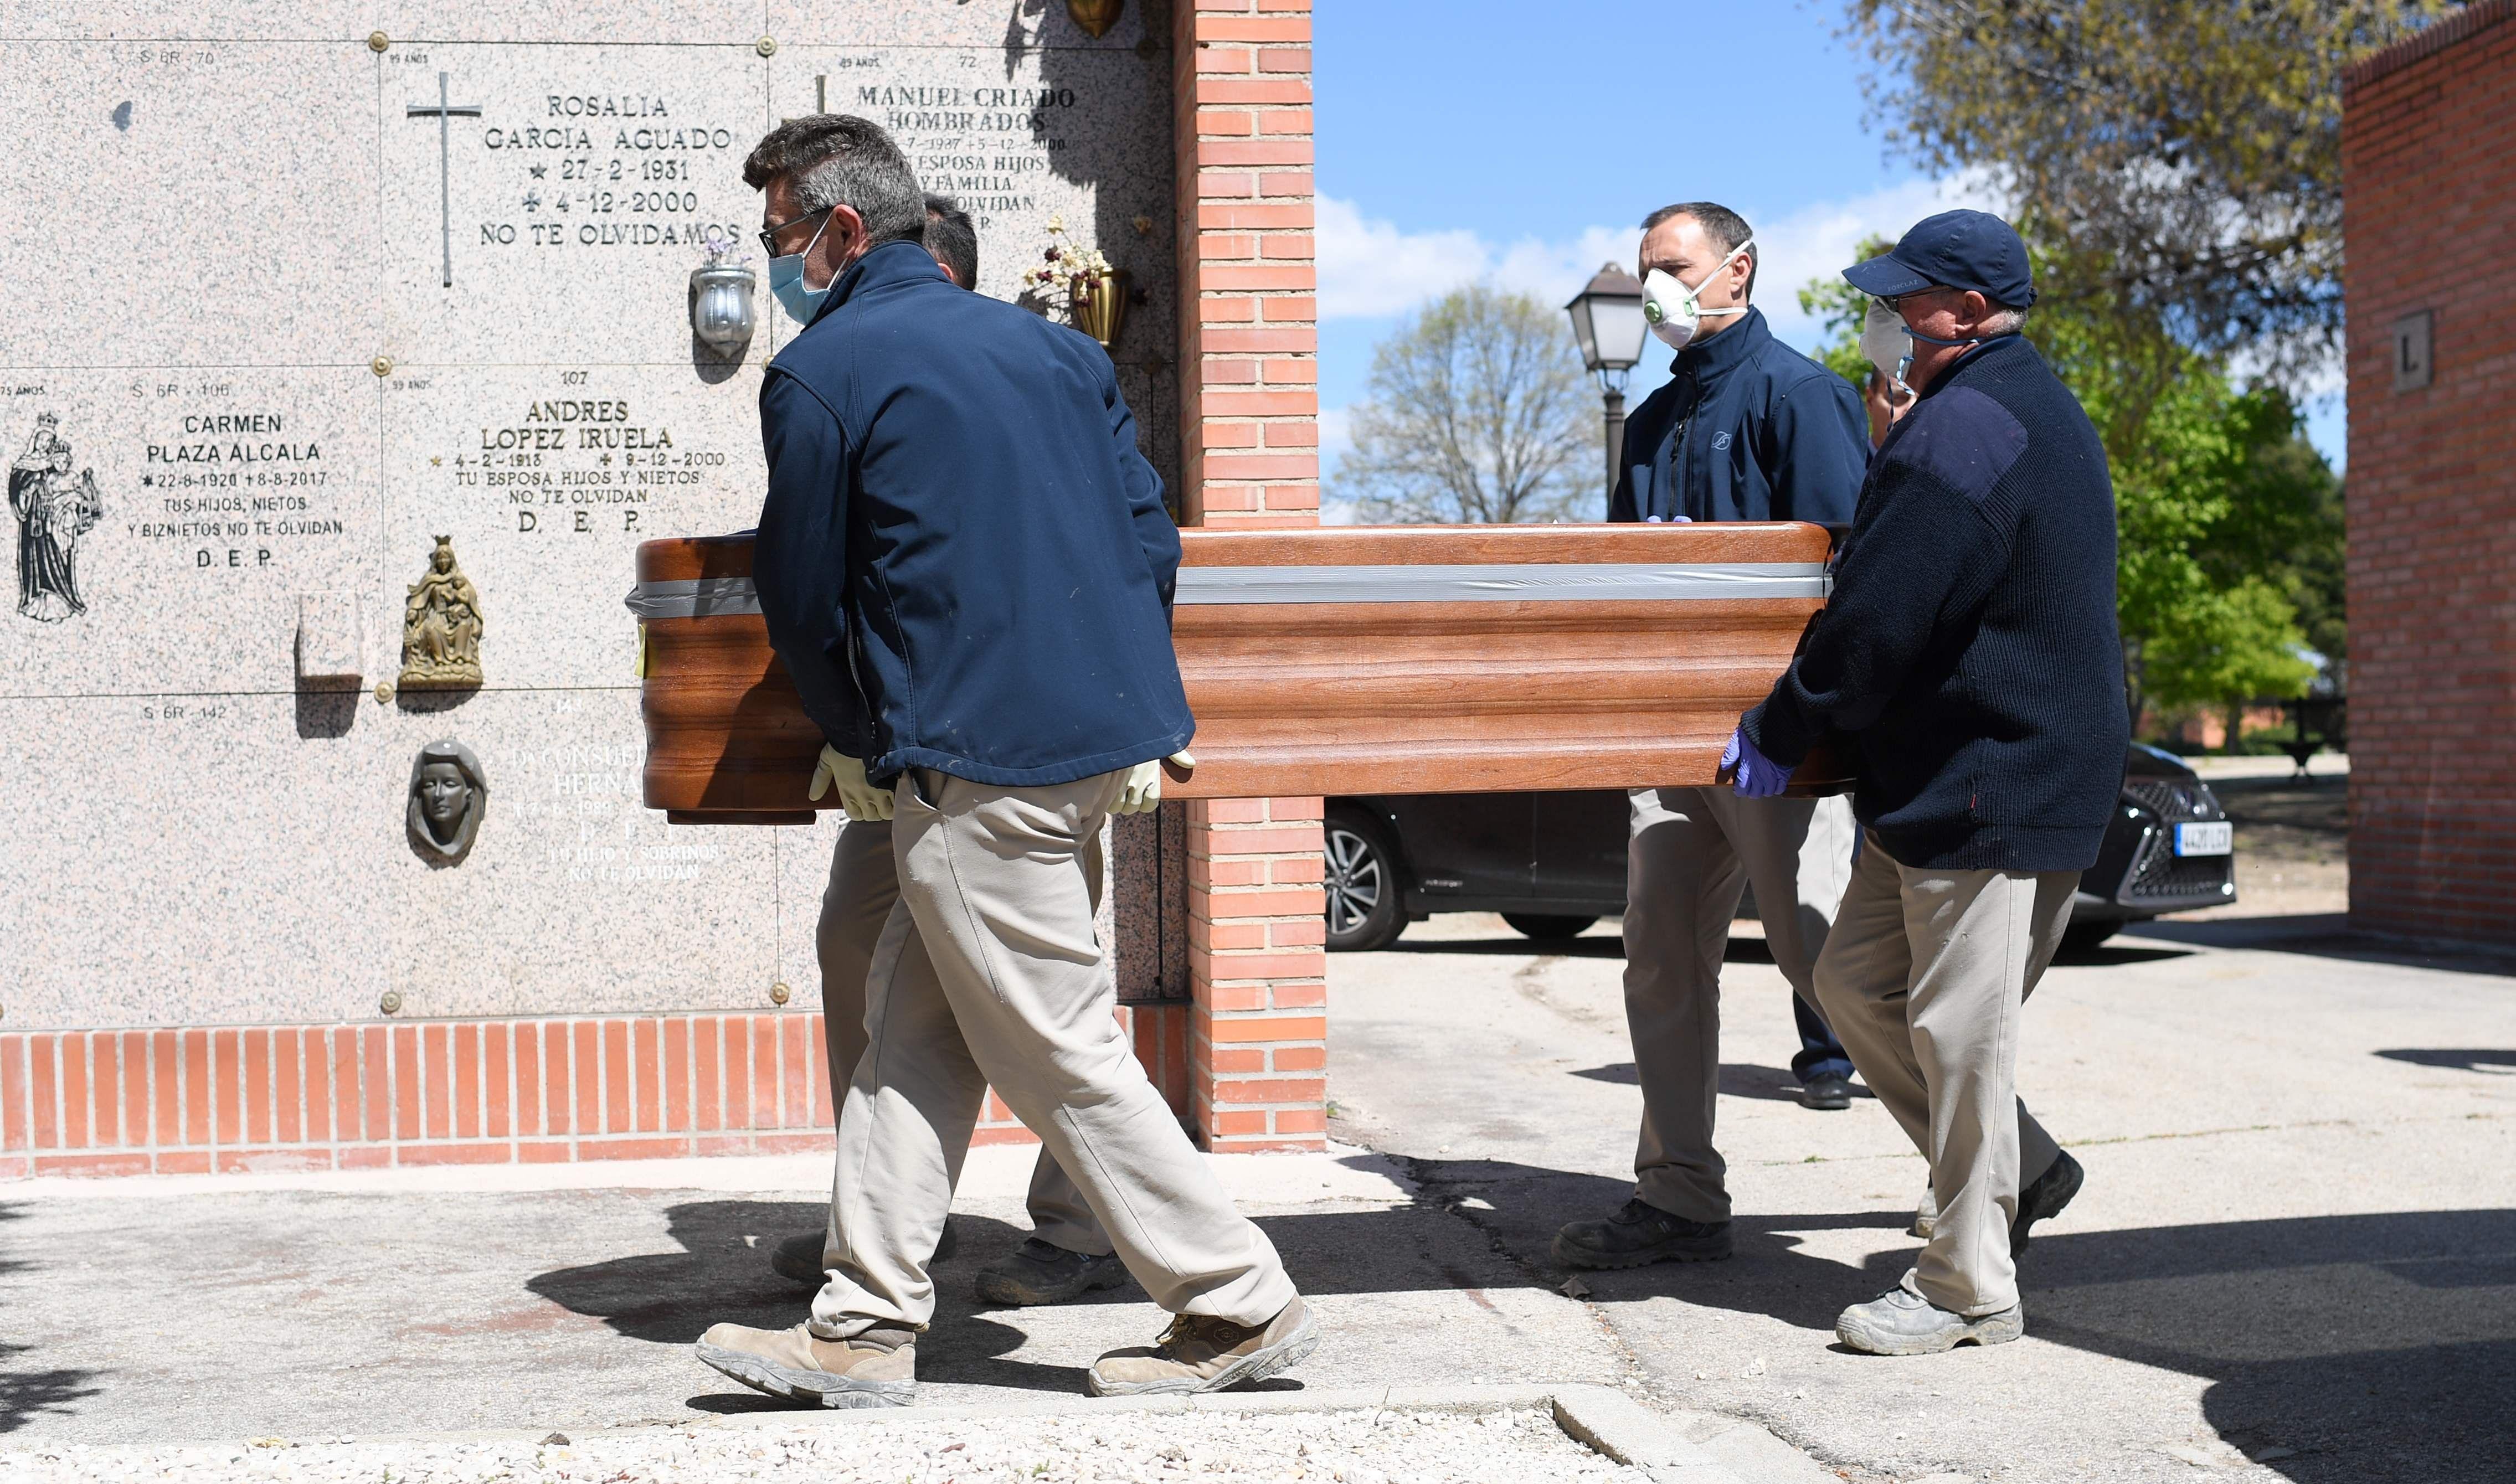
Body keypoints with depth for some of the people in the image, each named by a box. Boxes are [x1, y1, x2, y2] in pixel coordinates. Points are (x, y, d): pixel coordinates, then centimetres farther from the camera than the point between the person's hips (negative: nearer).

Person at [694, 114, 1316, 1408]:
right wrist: (1134, 722, 19)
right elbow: (1151, 535, 13)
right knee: (910, 1020, 13)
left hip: (976, 760, -8)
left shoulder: (818, 372, -5)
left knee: (1059, 1052, 1)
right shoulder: (1047, 343, 15)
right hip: (1100, 734, 8)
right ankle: (865, 1327, 15)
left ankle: (1242, 1307, 8)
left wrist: (854, 739, 16)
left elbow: (801, 594, 0)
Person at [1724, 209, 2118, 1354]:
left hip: (1989, 788, -11)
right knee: (1854, 981, 15)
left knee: (1960, 1029, -3)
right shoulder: (2031, 408, 17)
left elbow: (1880, 619, -21)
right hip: (1947, 777, 11)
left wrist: (1781, 732, -8)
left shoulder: (1965, 427, -19)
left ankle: (1968, 1288, 7)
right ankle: (2017, 1170, 23)